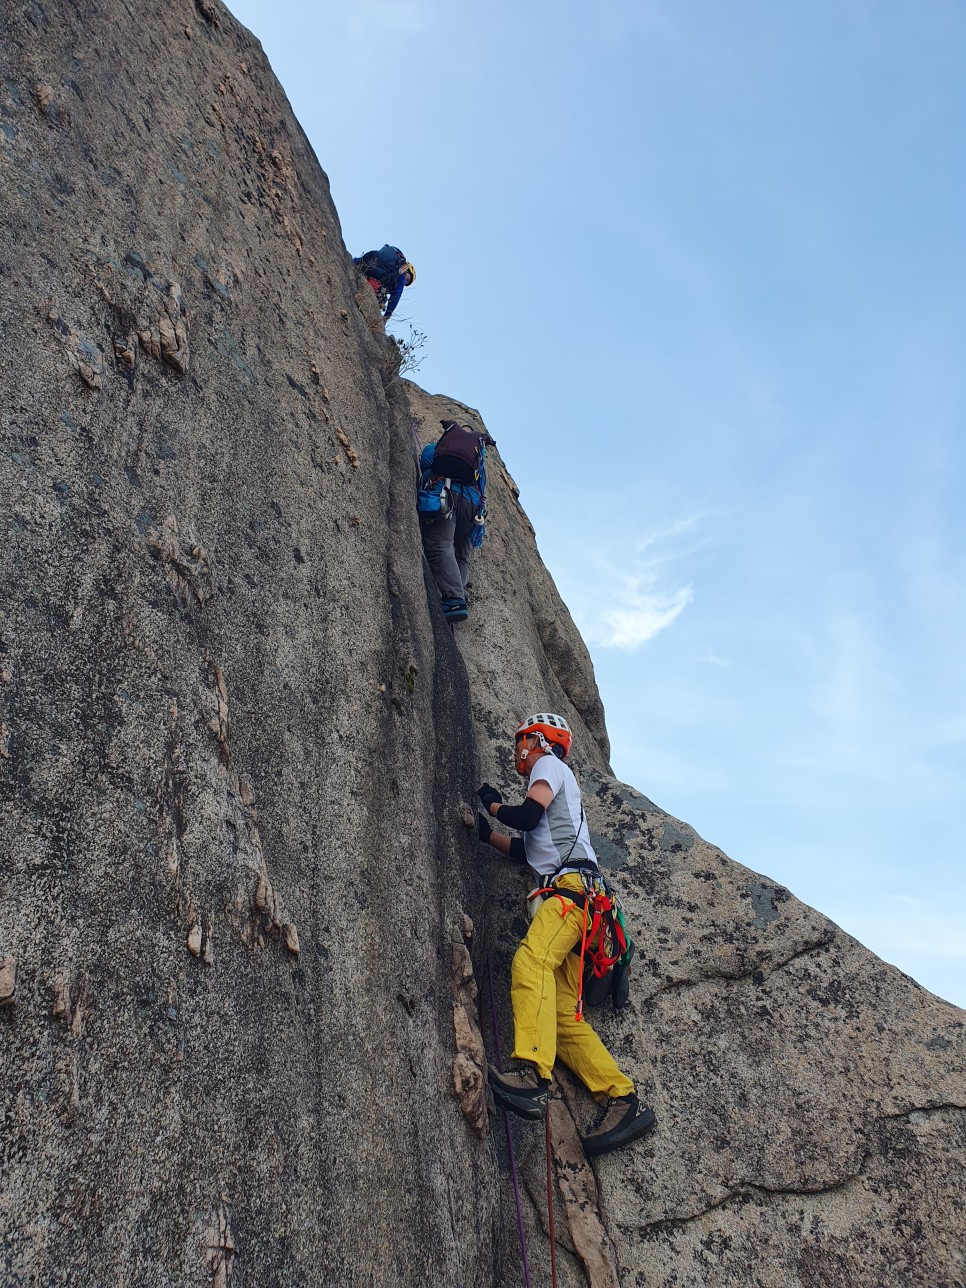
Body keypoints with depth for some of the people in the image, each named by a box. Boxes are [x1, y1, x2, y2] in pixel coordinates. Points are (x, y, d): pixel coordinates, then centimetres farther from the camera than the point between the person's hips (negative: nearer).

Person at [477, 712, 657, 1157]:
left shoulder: (550, 765, 11)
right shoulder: (553, 783, 37)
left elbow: (527, 816, -8)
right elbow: (526, 850, 35)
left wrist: (493, 805, 11)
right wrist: (486, 833, 33)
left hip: (572, 883, -10)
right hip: (563, 893, 10)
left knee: (531, 959, -33)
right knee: (565, 1014, -1)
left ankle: (533, 1078, -49)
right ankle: (624, 1103, -6)